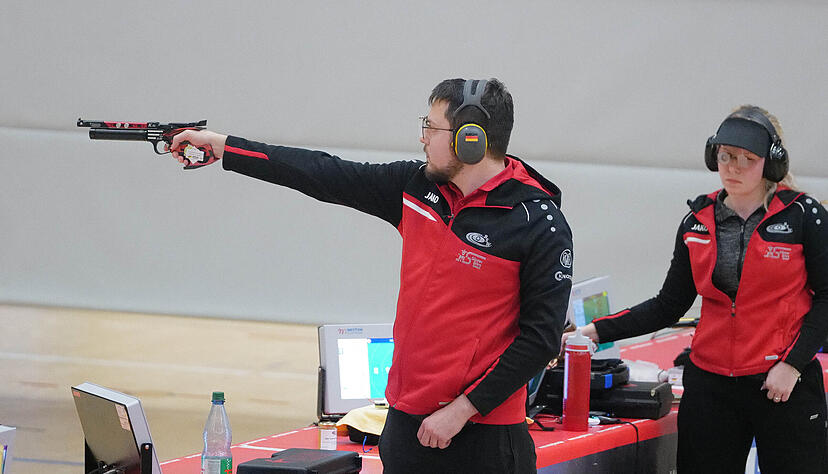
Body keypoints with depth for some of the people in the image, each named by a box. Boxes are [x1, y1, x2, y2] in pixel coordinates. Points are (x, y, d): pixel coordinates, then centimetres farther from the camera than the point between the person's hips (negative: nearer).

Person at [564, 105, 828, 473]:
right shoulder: (698, 222, 8)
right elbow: (669, 306, 11)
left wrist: (793, 363, -12)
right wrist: (598, 332, 2)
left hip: (784, 385, -3)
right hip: (710, 384, 4)